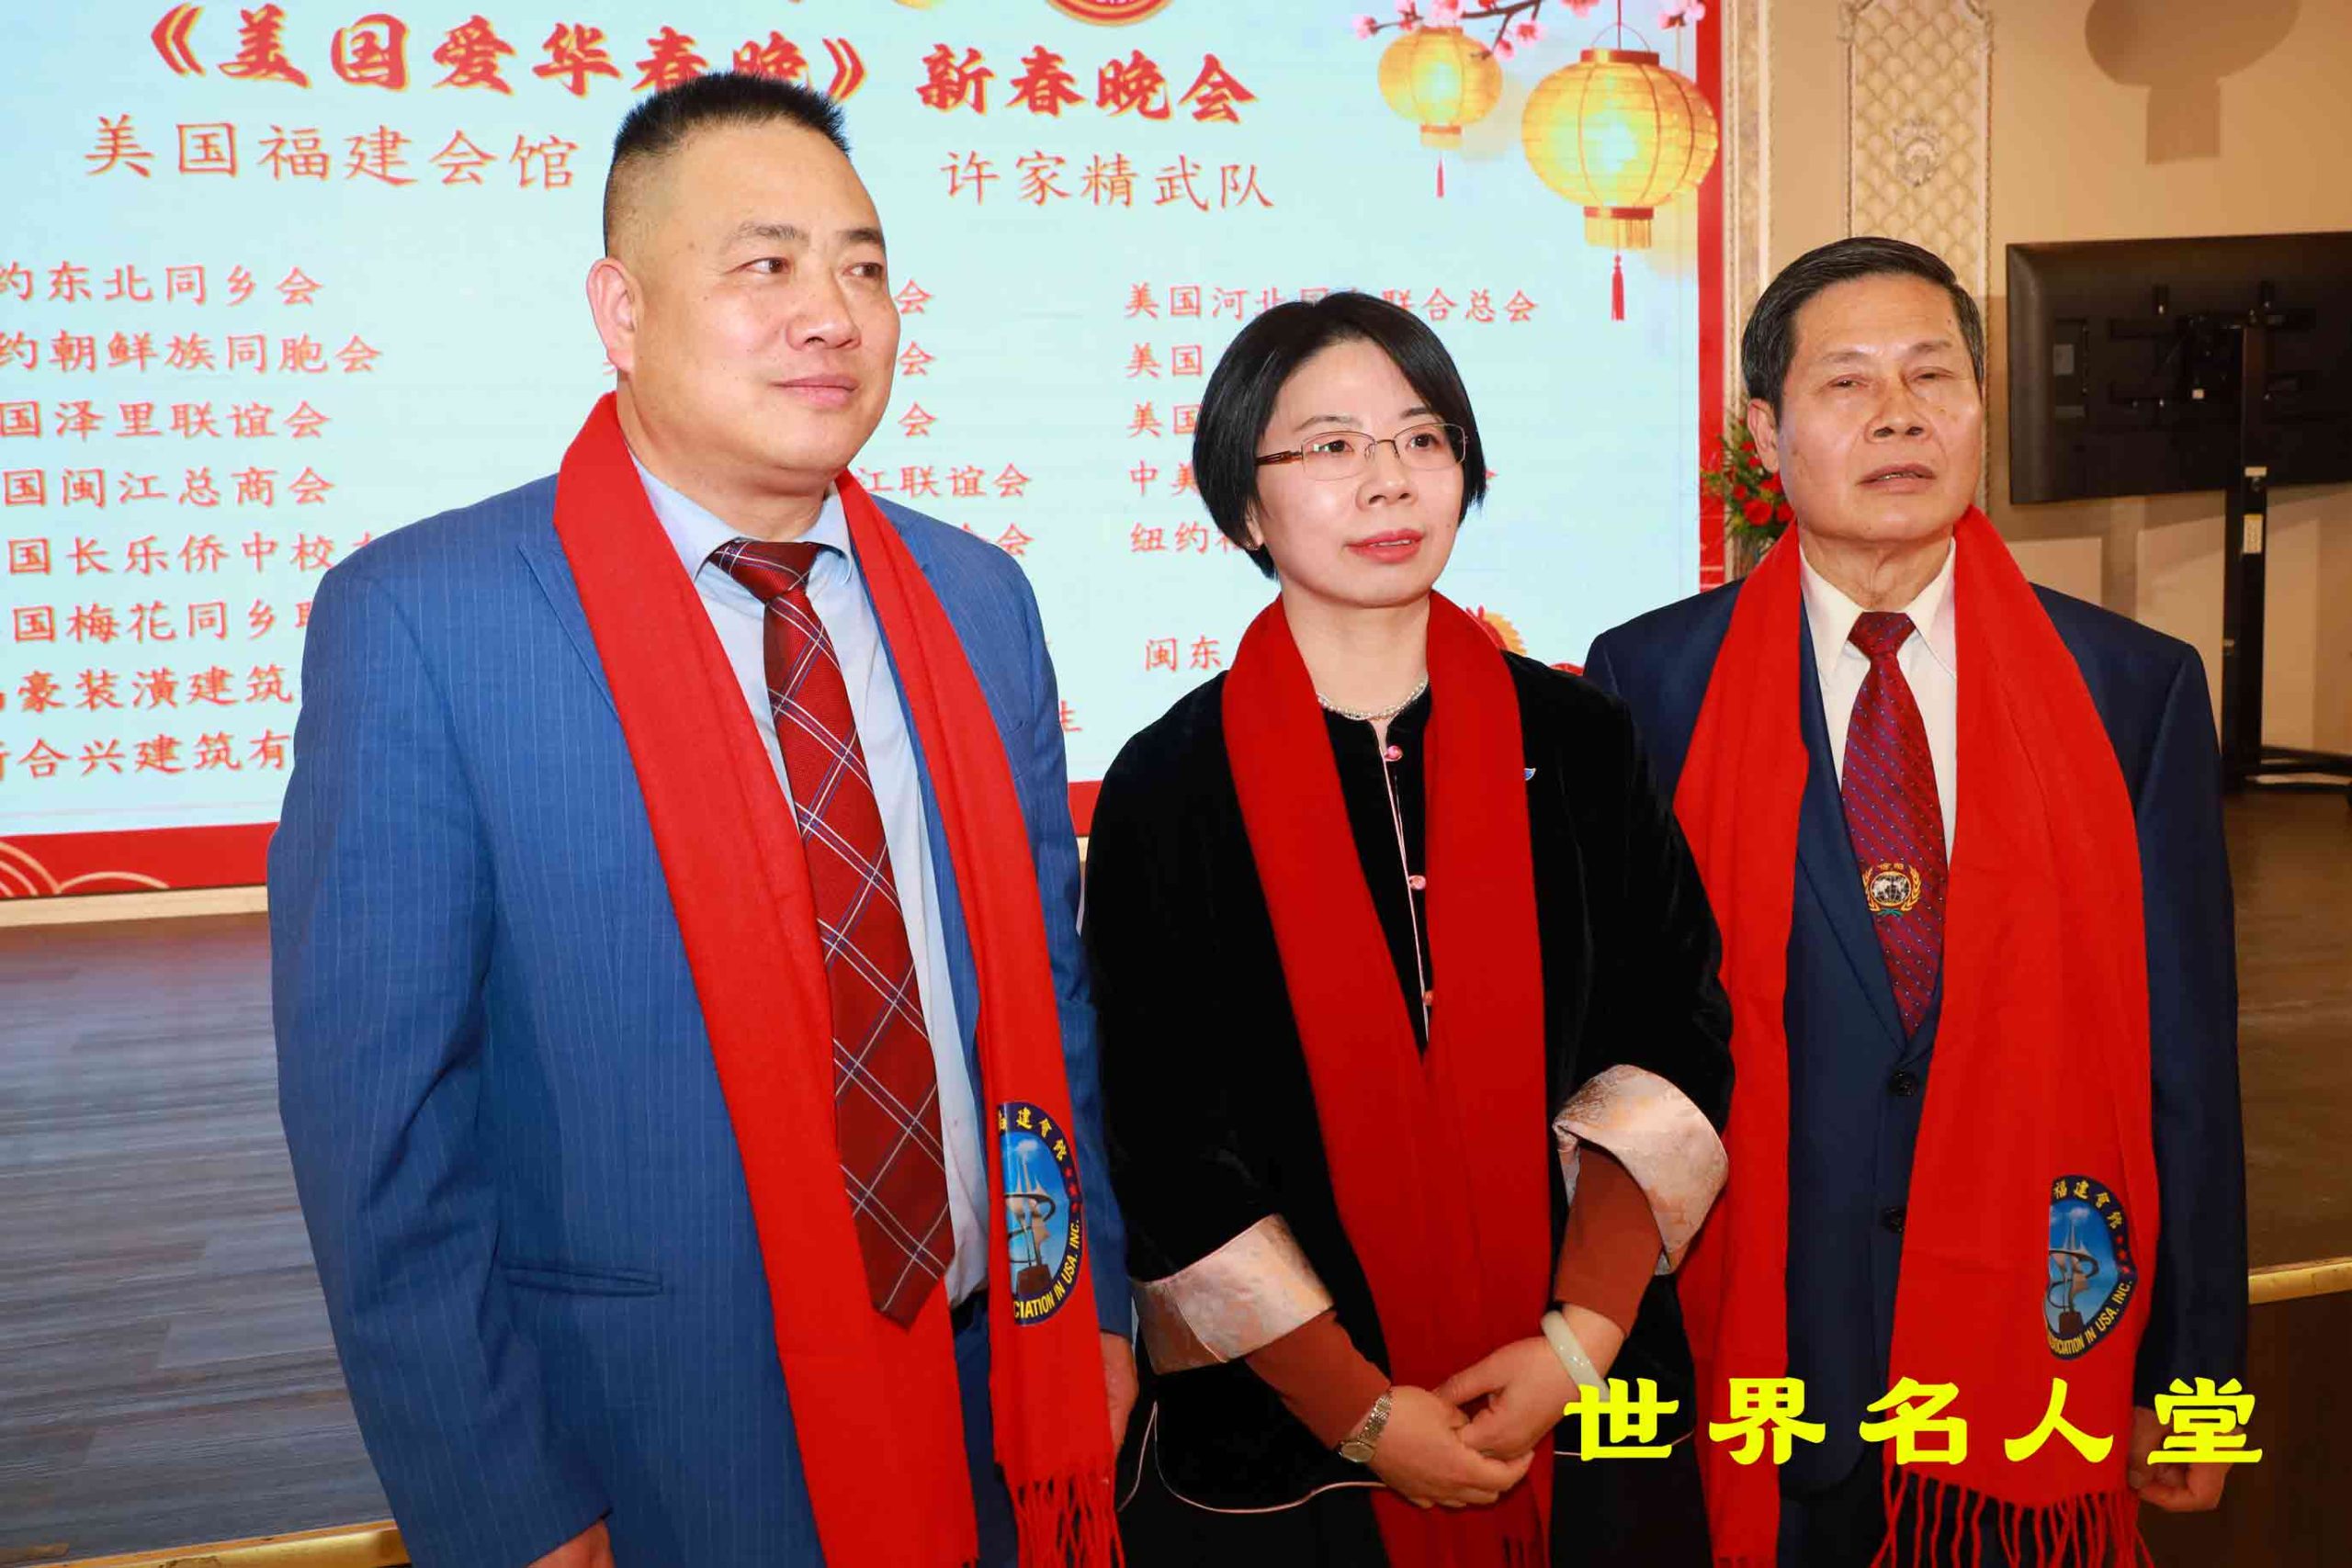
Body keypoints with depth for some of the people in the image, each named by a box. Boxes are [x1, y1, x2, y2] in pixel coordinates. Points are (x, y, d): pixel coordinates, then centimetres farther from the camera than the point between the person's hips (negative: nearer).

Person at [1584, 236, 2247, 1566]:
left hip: (2036, 1340, 1)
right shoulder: (1653, 682, -6)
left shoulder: (2136, 689, -2)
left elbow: (2186, 1054, 1)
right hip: (1757, 1339, -1)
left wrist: (2192, 1371, 4)